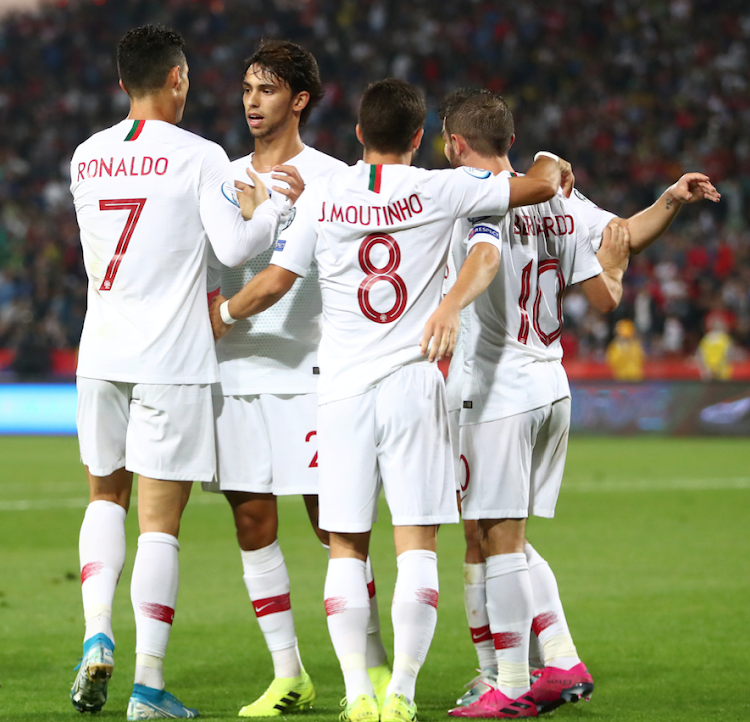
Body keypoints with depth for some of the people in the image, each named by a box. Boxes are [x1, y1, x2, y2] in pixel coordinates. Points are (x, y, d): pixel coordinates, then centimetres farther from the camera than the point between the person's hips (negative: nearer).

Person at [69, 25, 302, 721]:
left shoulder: (87, 157, 9)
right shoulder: (198, 156, -8)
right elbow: (234, 247, -14)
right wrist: (277, 203, 5)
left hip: (100, 351, 4)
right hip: (170, 361, -4)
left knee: (105, 496, 22)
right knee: (160, 520, -2)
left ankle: (97, 638, 4)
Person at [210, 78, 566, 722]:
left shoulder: (322, 196, 3)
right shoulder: (439, 190, -1)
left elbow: (274, 282, 4)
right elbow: (543, 184, 2)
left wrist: (223, 313, 23)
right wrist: (550, 162, 25)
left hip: (343, 388, 1)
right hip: (414, 384, -1)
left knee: (346, 548, 5)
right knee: (417, 545, 1)